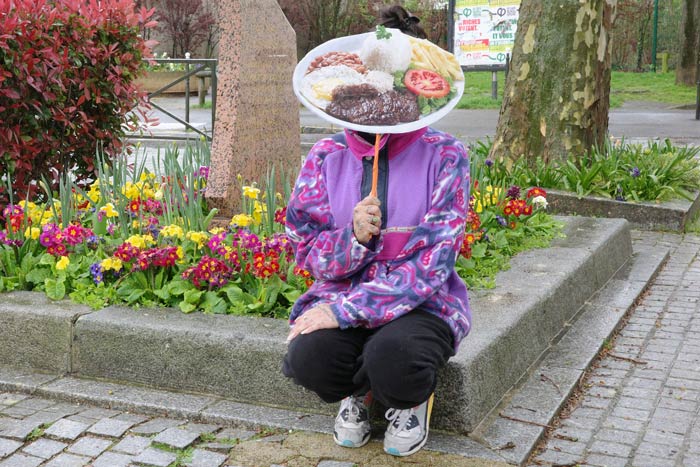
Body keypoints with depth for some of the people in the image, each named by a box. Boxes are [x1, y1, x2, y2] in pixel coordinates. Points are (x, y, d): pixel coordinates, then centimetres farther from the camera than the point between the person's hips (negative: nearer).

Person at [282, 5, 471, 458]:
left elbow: (431, 262, -15)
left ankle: (411, 401, 4)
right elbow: (309, 253, 2)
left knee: (392, 353, -36)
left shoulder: (444, 155, -8)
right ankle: (357, 392, 9)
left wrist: (345, 309, -23)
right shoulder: (326, 157, 1)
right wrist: (354, 236, -22)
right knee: (308, 356, -30)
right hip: (341, 299, 3)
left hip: (420, 305, -2)